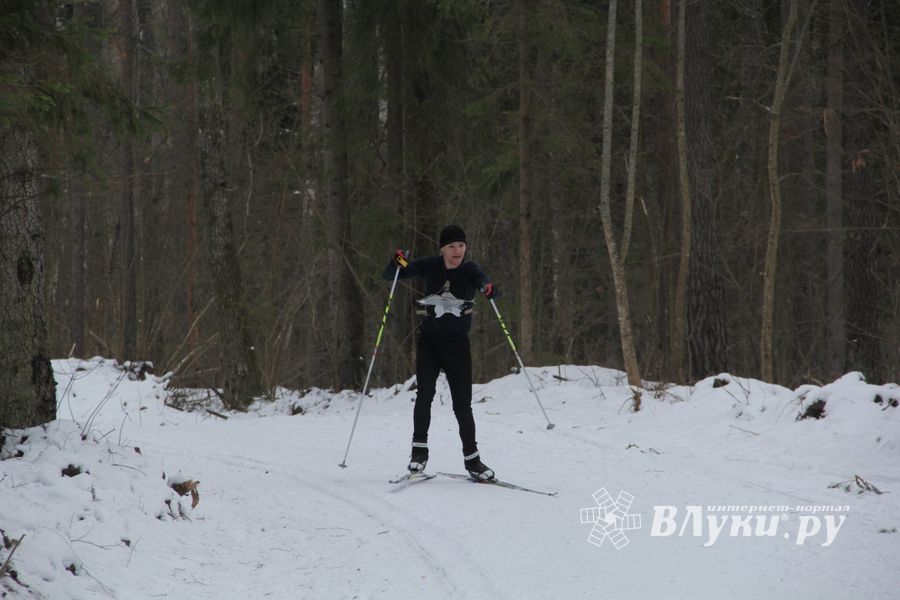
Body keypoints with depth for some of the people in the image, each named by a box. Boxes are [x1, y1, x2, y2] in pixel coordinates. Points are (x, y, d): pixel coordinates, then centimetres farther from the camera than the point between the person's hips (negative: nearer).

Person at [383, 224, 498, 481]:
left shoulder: (470, 271, -9)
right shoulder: (430, 266, -5)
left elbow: (486, 284, -27)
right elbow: (389, 276, -4)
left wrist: (489, 289, -51)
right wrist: (398, 264, -26)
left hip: (457, 345, 0)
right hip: (429, 342, 0)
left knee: (462, 406, 1)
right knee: (425, 395, -18)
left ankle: (472, 459, 13)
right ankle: (419, 449, -6)